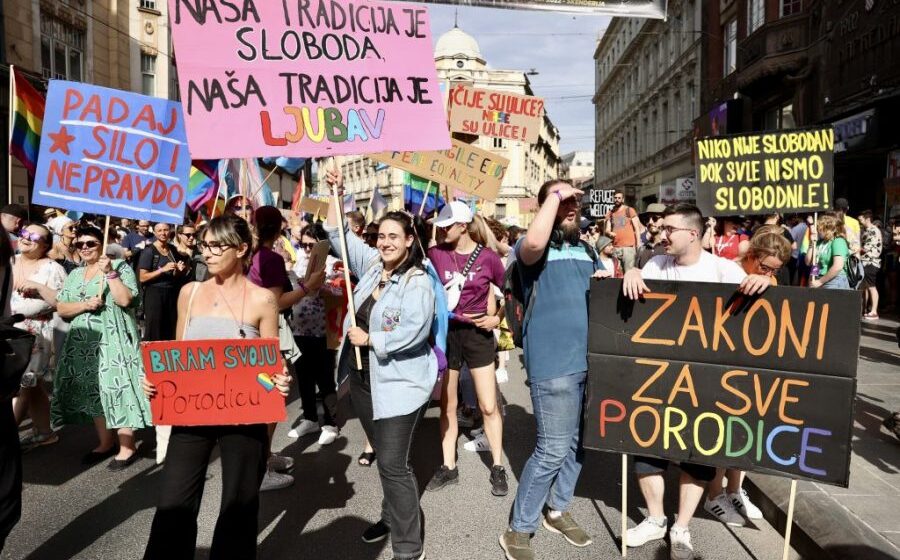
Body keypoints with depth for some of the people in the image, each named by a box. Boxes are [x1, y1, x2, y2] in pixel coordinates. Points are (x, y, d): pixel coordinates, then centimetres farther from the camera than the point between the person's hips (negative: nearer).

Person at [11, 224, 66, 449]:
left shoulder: (52, 269, -5)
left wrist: (38, 287, -19)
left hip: (35, 333, -5)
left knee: (24, 385, -5)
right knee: (32, 385, 11)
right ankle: (44, 432, 20)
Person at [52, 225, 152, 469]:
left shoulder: (120, 267, -3)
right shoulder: (75, 275, 15)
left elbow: (125, 299, -16)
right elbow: (61, 308, 8)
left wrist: (110, 273, -19)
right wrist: (84, 304, -10)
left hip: (113, 340, -6)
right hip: (83, 342, 7)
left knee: (116, 387, -8)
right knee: (92, 390, 10)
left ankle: (127, 447, -1)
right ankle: (105, 442, 23)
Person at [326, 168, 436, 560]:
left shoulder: (418, 283, -15)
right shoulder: (372, 265, 7)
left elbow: (414, 330, -25)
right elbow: (340, 237, 12)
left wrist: (369, 339, -16)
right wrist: (336, 195, 2)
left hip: (399, 385, -7)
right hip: (363, 380, 7)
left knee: (393, 464, -7)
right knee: (385, 457, 20)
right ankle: (392, 517, 38)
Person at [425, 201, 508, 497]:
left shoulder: (488, 256, -7)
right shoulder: (435, 254, -6)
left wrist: (498, 318, -2)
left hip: (477, 333, -1)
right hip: (445, 333, 1)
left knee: (489, 406, 3)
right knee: (447, 405, 10)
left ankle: (498, 467, 20)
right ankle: (448, 467, 24)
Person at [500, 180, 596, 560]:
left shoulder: (586, 249, 16)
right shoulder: (533, 247, -6)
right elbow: (533, 244, -31)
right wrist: (555, 195, -20)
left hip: (589, 358, 7)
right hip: (554, 363, -7)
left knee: (579, 442, 17)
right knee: (553, 450, -5)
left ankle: (556, 510, 37)